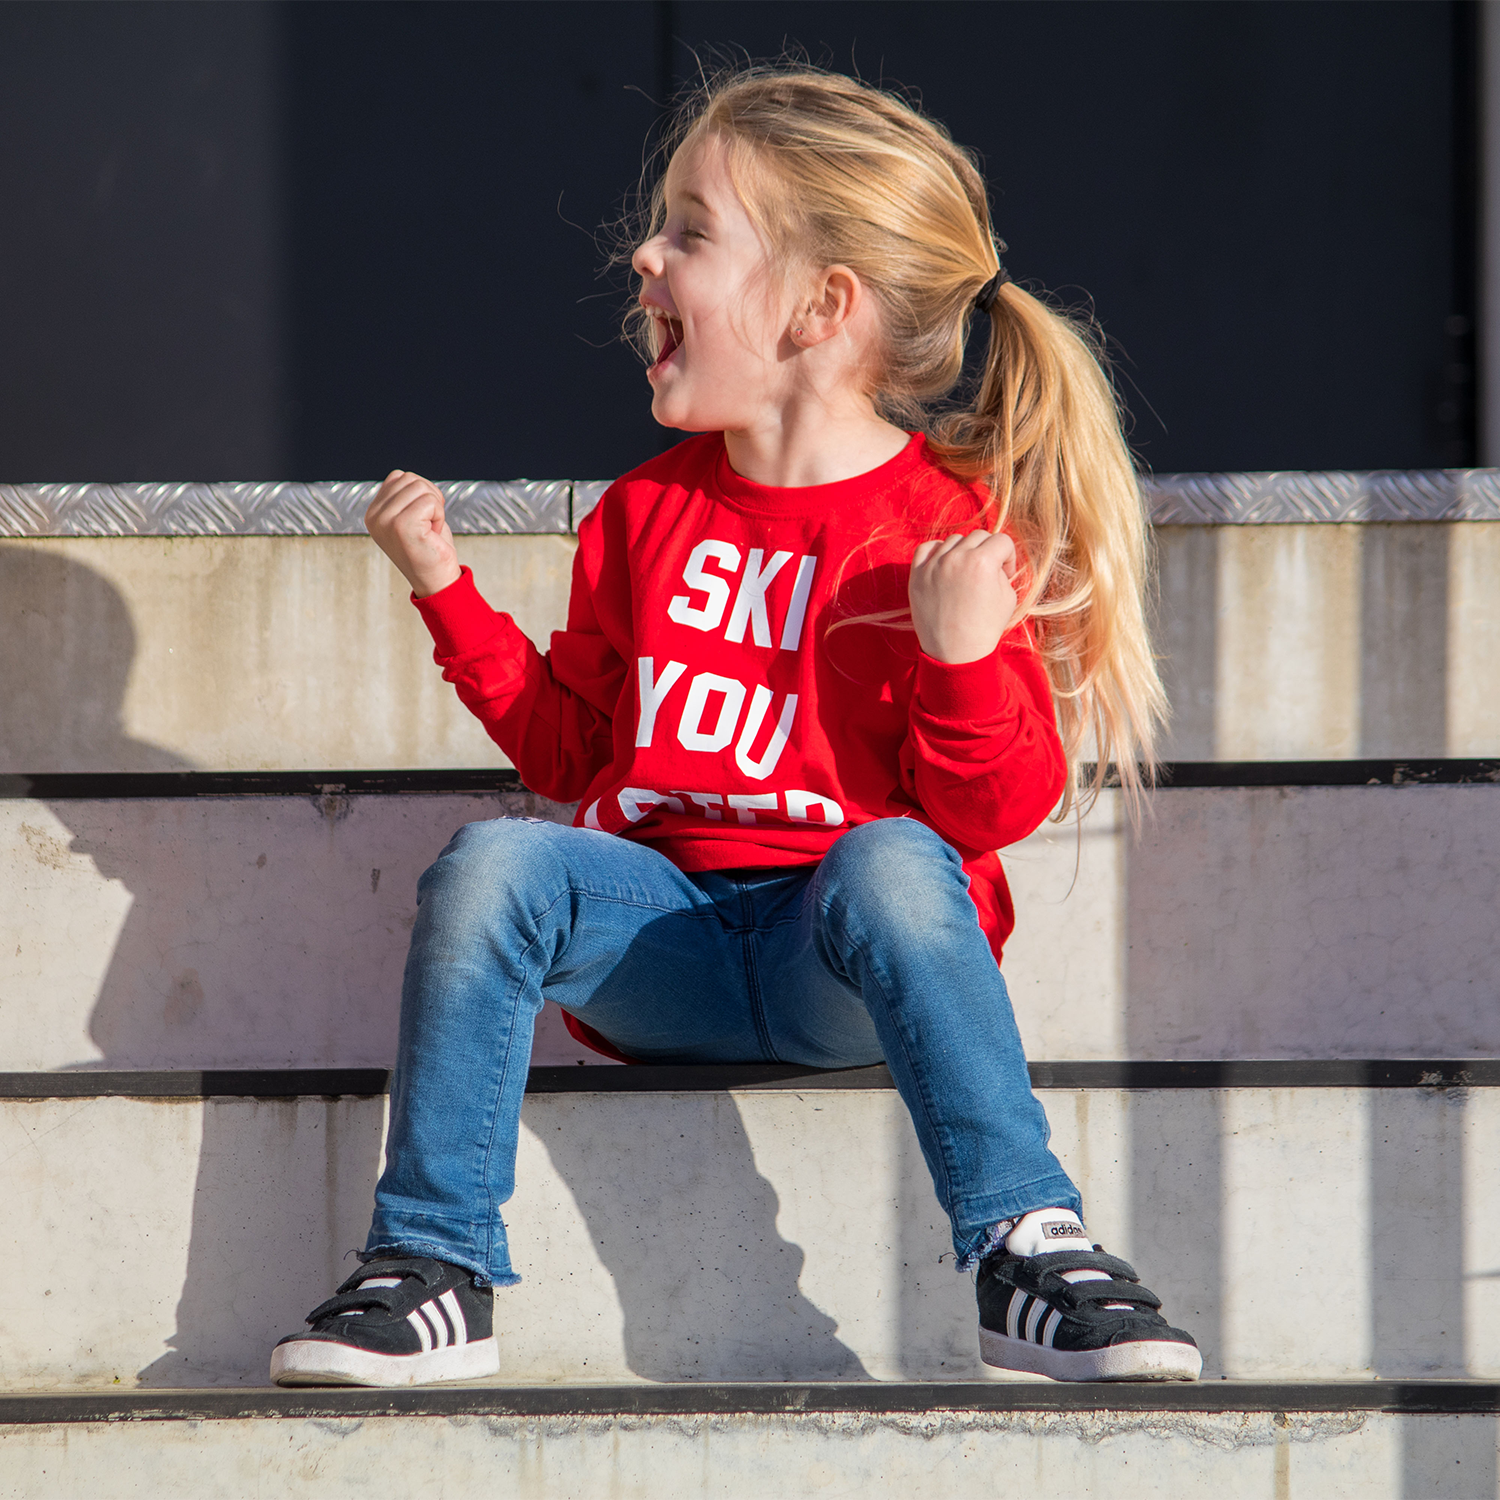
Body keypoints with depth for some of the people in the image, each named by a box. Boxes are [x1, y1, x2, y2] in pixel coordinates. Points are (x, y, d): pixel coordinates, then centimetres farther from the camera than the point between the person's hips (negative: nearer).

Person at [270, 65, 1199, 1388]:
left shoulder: (946, 530, -4)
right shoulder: (645, 515, 13)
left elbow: (1000, 807, -5)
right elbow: (567, 745, 21)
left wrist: (965, 657, -23)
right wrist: (448, 593, 14)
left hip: (845, 968, -4)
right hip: (664, 950, 4)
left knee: (891, 860, -36)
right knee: (492, 861, -23)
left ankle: (1030, 1254, -34)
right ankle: (431, 1273, -21)